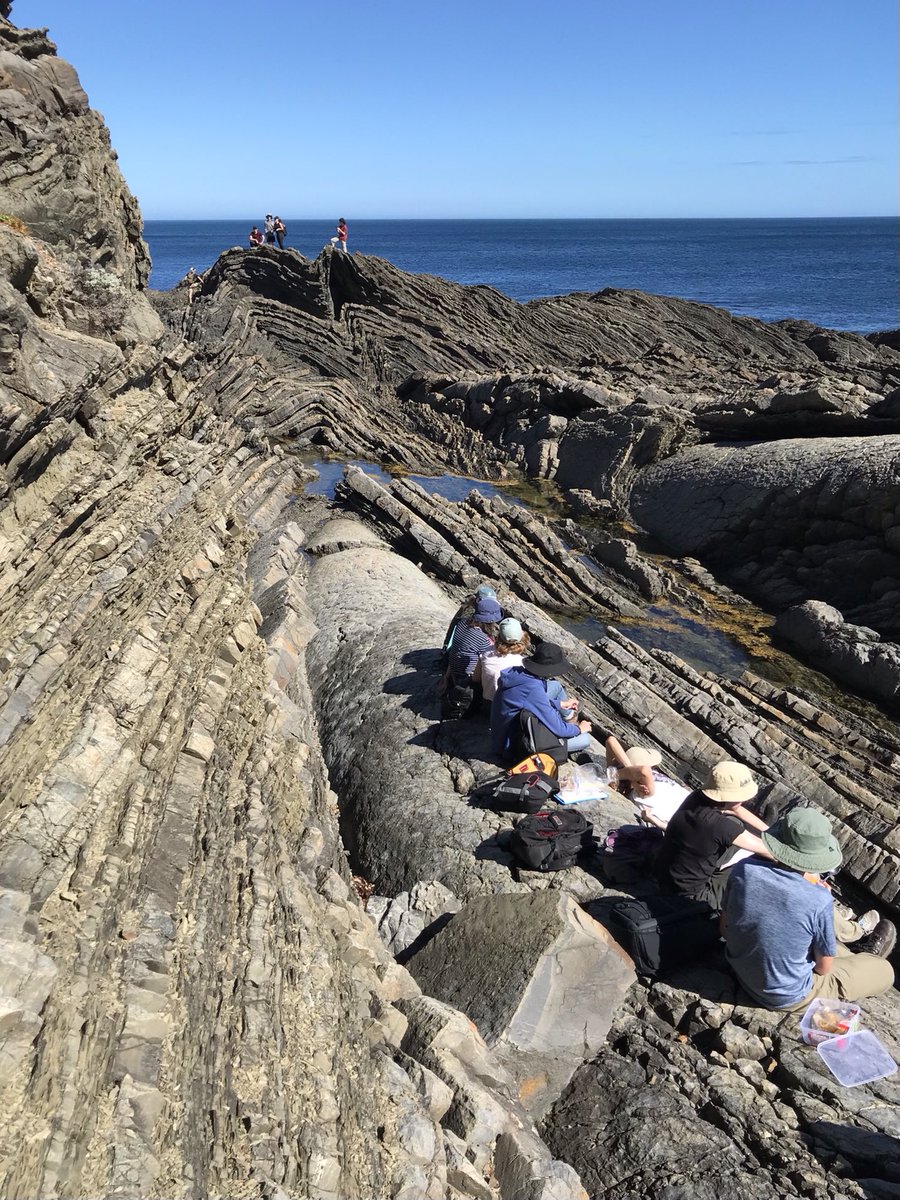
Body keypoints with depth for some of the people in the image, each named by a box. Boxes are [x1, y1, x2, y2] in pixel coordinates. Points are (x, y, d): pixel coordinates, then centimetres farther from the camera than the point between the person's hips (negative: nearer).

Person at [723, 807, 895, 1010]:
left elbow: (725, 930, -5)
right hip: (789, 998, -4)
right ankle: (867, 958, 47)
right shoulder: (819, 900, -31)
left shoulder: (744, 870, -20)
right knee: (884, 971, 18)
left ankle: (853, 958, 52)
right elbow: (823, 968, -14)